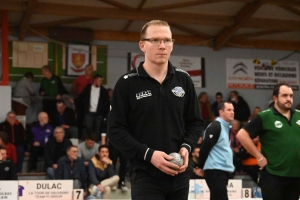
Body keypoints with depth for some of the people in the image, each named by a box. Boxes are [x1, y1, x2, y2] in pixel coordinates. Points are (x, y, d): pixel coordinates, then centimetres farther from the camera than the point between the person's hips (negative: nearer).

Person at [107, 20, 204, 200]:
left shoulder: (184, 80, 7)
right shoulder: (127, 83, -6)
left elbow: (196, 122, 14)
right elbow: (116, 130, -6)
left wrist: (186, 147, -6)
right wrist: (148, 154, -17)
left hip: (179, 175, 5)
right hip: (145, 175, -4)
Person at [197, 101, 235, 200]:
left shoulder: (227, 127, 17)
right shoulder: (215, 126, -13)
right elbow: (205, 147, -16)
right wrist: (201, 167, -11)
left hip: (223, 171, 10)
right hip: (215, 171, -10)